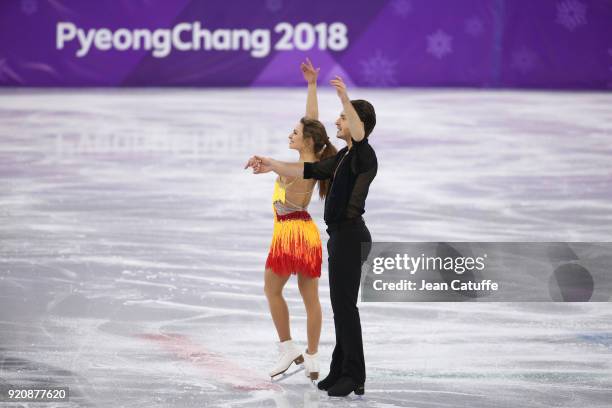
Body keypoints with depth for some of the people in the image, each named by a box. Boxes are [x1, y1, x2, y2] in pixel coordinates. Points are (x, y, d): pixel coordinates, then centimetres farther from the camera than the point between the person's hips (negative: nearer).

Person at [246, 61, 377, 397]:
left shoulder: (363, 156, -12)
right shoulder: (342, 157, 18)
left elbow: (360, 133, -34)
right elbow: (309, 170, 19)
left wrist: (345, 97, -45)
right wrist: (272, 165, 12)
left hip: (350, 236, -10)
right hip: (341, 235, 10)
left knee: (345, 305, -9)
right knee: (342, 305, 12)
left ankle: (354, 377, -7)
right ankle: (341, 371, 17)